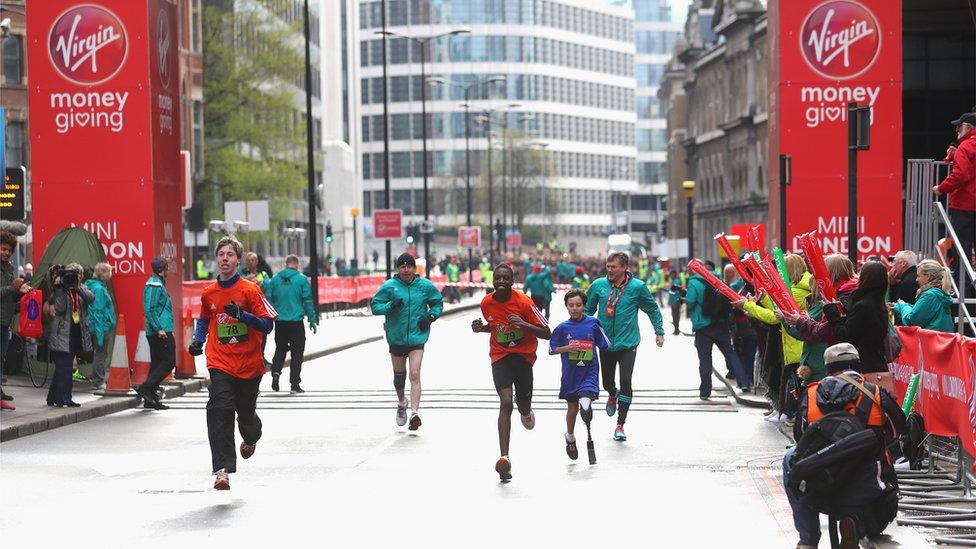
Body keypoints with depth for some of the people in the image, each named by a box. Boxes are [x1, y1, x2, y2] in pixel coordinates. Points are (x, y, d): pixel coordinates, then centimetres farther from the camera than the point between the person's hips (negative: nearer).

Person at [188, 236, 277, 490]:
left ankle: (251, 438, 49)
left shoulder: (250, 290, -6)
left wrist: (241, 315, -22)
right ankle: (222, 470, -20)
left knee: (246, 414, 11)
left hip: (249, 365, -1)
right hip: (220, 364, 1)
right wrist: (197, 340, 7)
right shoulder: (208, 293, 5)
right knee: (219, 411, -16)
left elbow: (267, 325, -9)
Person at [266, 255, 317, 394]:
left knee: (280, 348, 19)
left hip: (279, 321, 3)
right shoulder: (301, 279, -5)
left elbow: (269, 299, 5)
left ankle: (276, 371, -7)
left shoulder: (275, 279, 3)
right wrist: (312, 320, 3)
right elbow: (308, 300, -5)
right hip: (296, 321, -3)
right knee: (297, 352, 5)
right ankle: (295, 385, 4)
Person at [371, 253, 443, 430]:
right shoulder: (389, 286, -5)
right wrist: (390, 306, -21)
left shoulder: (426, 286, 0)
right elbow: (375, 306, -3)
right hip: (396, 338, 1)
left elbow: (438, 303, 15)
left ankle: (415, 412, -19)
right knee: (399, 375, 17)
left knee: (415, 375, -14)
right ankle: (401, 403, 44)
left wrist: (431, 316, -4)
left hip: (417, 337, -1)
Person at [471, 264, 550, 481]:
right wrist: (481, 328, -4)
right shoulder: (486, 303, -4)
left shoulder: (524, 302, -16)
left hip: (524, 355, -1)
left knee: (523, 404, 10)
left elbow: (547, 334, -14)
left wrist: (524, 324, -30)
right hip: (500, 356, 1)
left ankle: (525, 410, 54)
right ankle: (504, 458, -23)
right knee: (506, 403, -17)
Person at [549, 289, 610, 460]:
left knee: (586, 397, -32)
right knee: (572, 409, 14)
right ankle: (570, 438, 30)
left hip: (590, 372, 0)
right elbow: (551, 349, 1)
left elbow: (605, 345, 9)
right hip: (570, 374, 0)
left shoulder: (593, 323, -3)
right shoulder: (563, 328, -4)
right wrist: (566, 348, -12)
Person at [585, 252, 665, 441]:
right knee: (607, 382, 11)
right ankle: (613, 395, 50)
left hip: (628, 343, -2)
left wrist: (659, 332, 6)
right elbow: (588, 310, 11)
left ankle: (620, 425, -1)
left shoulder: (637, 287, -7)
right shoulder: (598, 285, -2)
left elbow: (652, 309, 6)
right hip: (605, 344, 2)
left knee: (626, 382, -11)